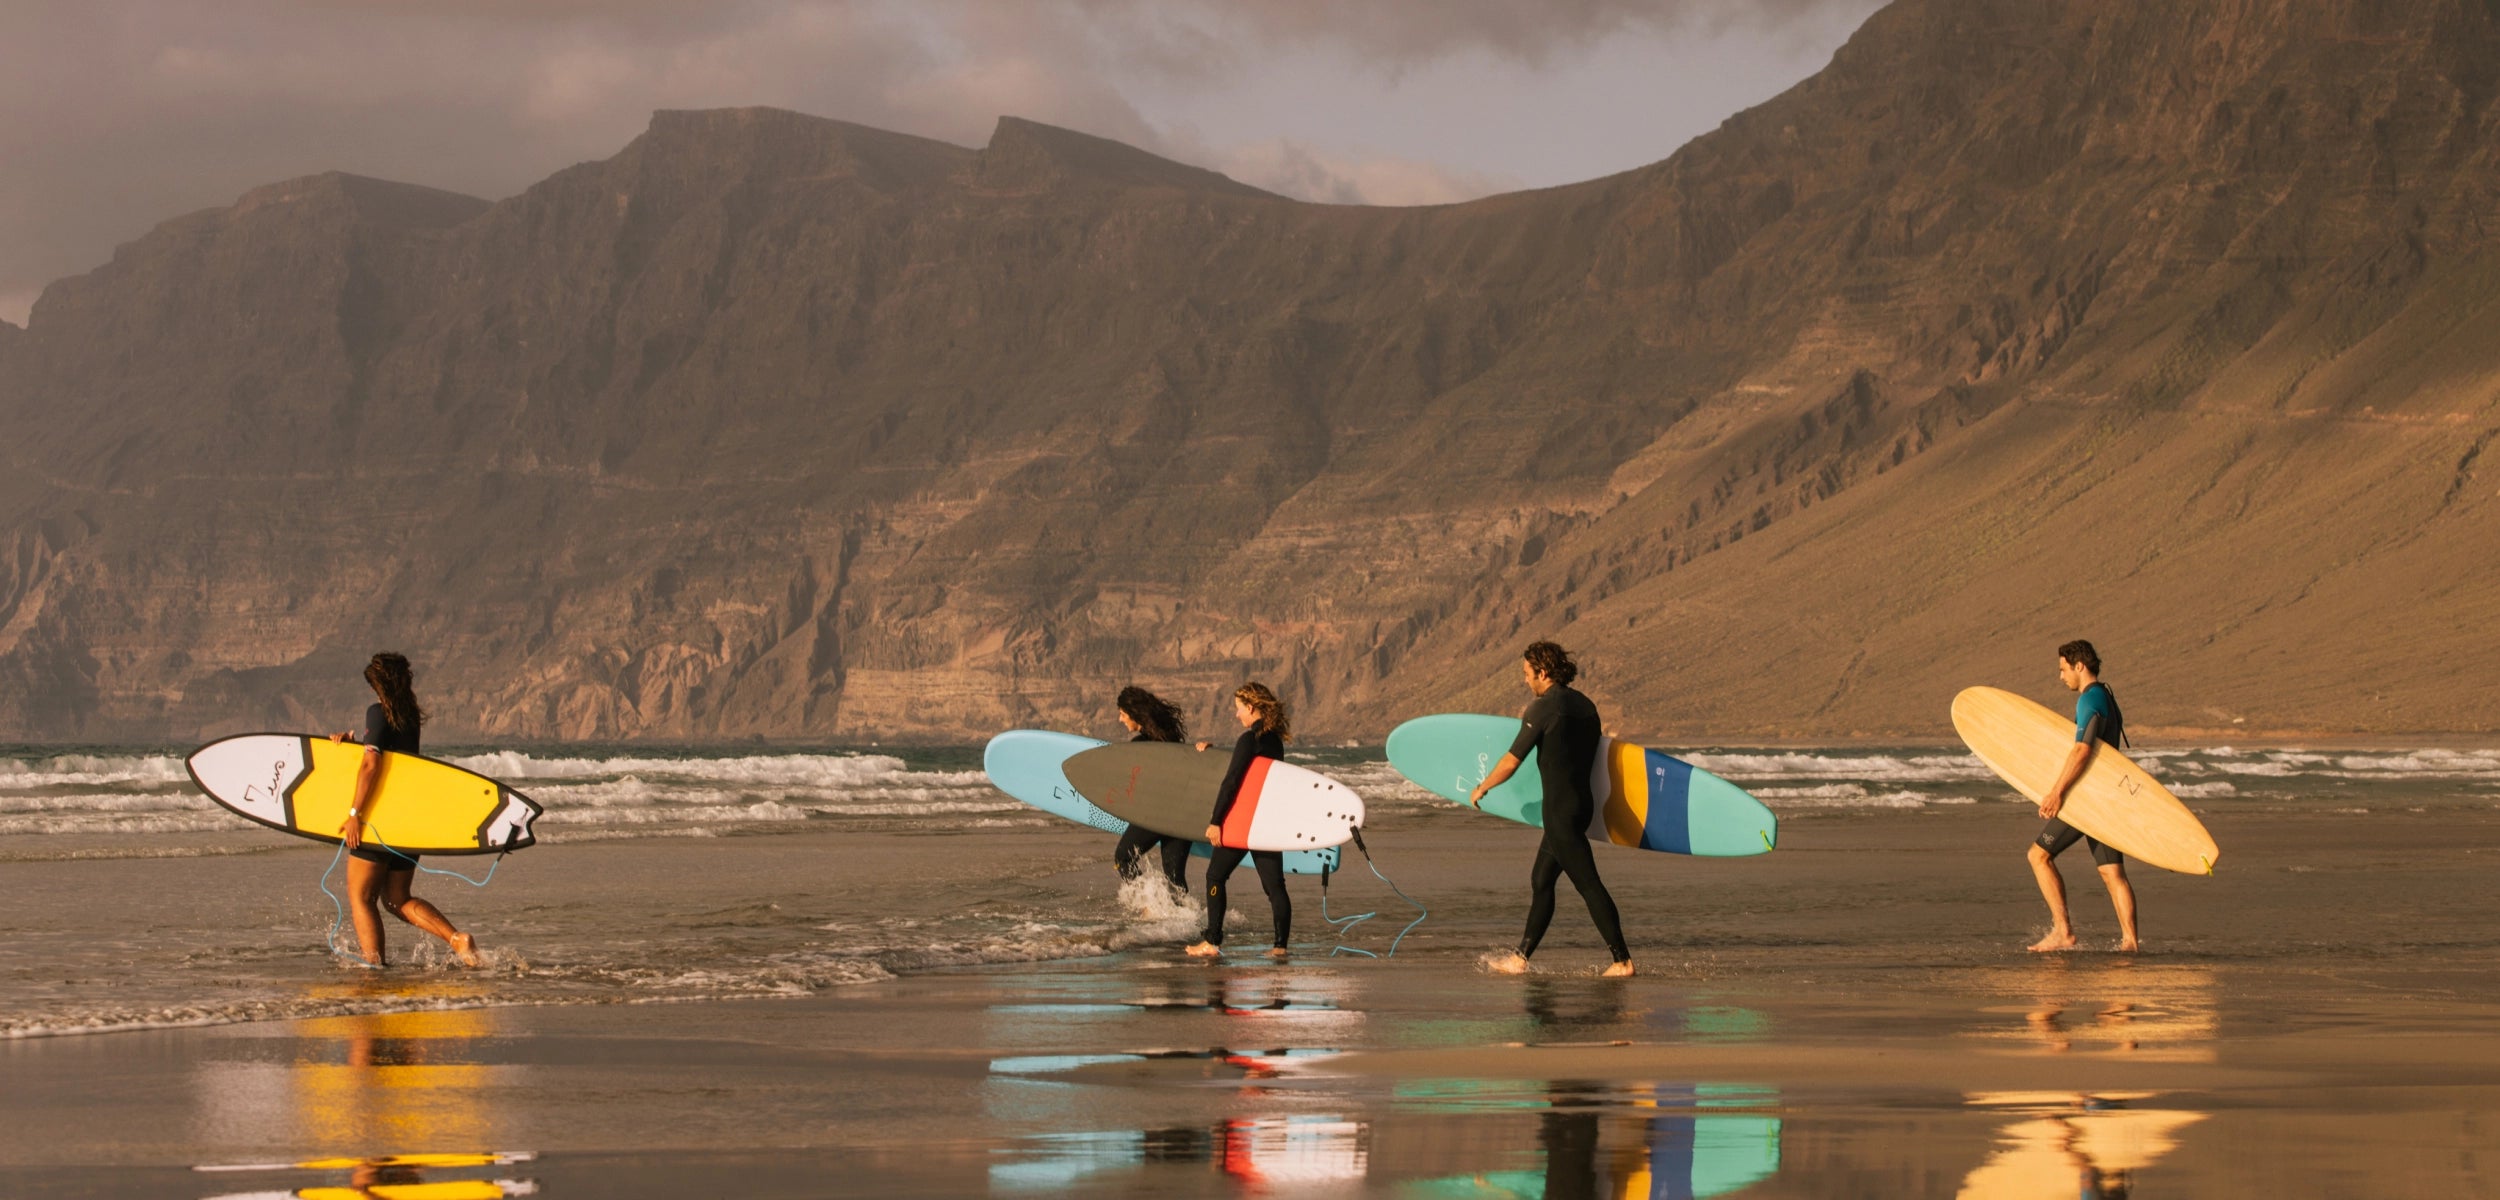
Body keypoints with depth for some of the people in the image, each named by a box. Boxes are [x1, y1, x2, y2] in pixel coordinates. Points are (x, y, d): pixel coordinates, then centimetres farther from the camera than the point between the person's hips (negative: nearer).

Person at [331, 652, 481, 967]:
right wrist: (352, 741, 7)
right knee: (397, 899, 15)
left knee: (360, 898, 0)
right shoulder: (411, 716, 12)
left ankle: (373, 965, -12)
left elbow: (372, 763, -19)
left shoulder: (378, 712, -9)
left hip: (380, 819, -7)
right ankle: (457, 939, -2)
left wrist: (354, 813, -19)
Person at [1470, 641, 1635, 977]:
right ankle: (1521, 957, 22)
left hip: (1560, 808, -9)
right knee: (1541, 880, 16)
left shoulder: (1543, 709, -13)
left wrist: (1481, 789, 7)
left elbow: (1511, 762, -9)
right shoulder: (1585, 706, 11)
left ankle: (1623, 960, -10)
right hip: (1583, 802, 9)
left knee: (1588, 885, -8)